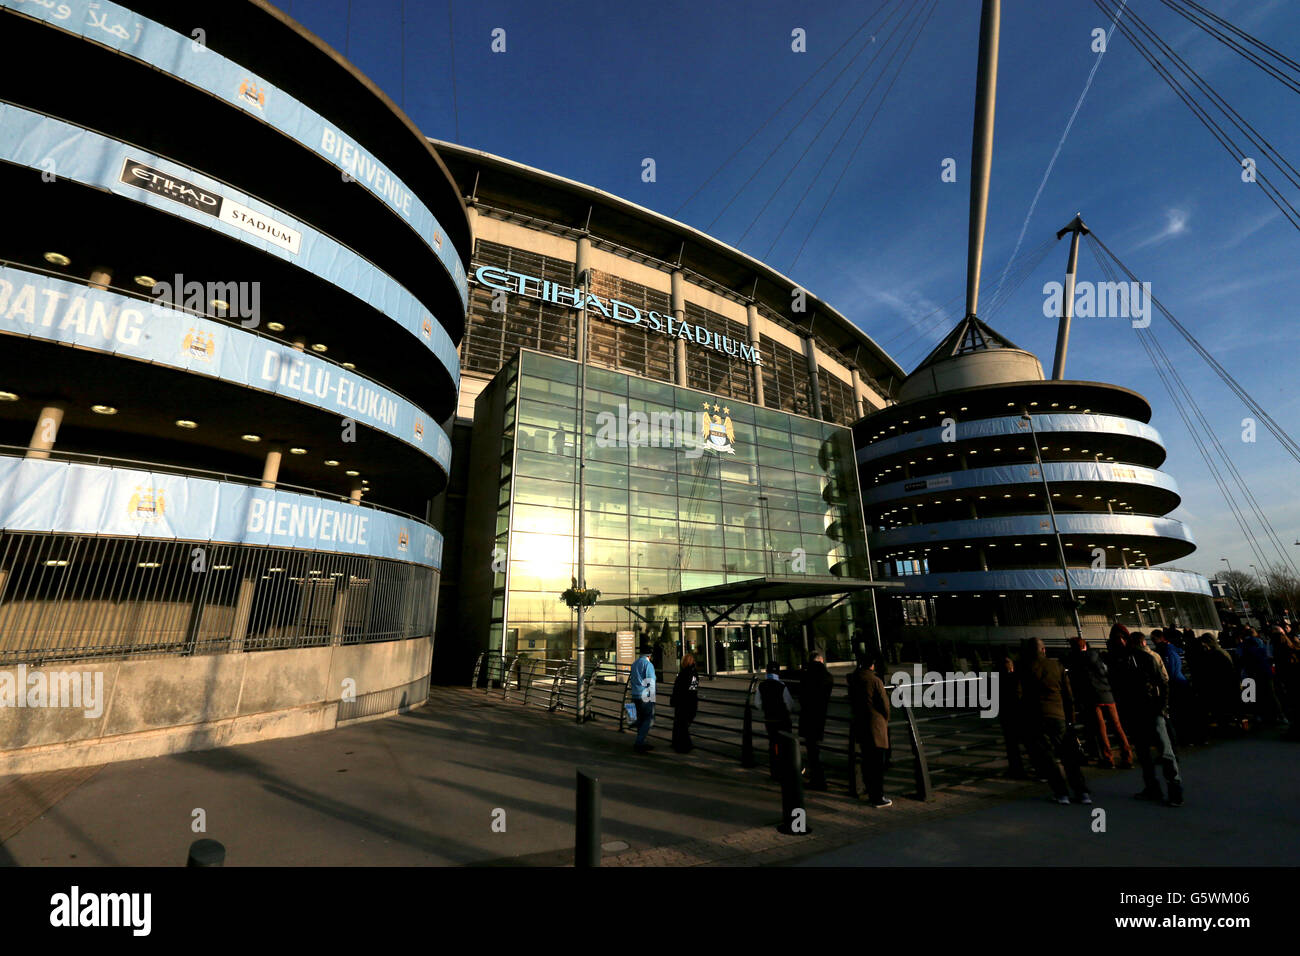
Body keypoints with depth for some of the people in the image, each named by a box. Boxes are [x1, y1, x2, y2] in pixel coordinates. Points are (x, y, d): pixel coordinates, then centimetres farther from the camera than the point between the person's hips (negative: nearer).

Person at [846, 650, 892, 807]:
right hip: (875, 725, -5)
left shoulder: (852, 679, 3)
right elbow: (884, 704, -8)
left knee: (866, 761, 15)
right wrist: (886, 720, 9)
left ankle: (871, 793, 25)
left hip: (858, 724, 5)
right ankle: (877, 798, 7)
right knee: (877, 763, 2)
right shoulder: (875, 680, -14)